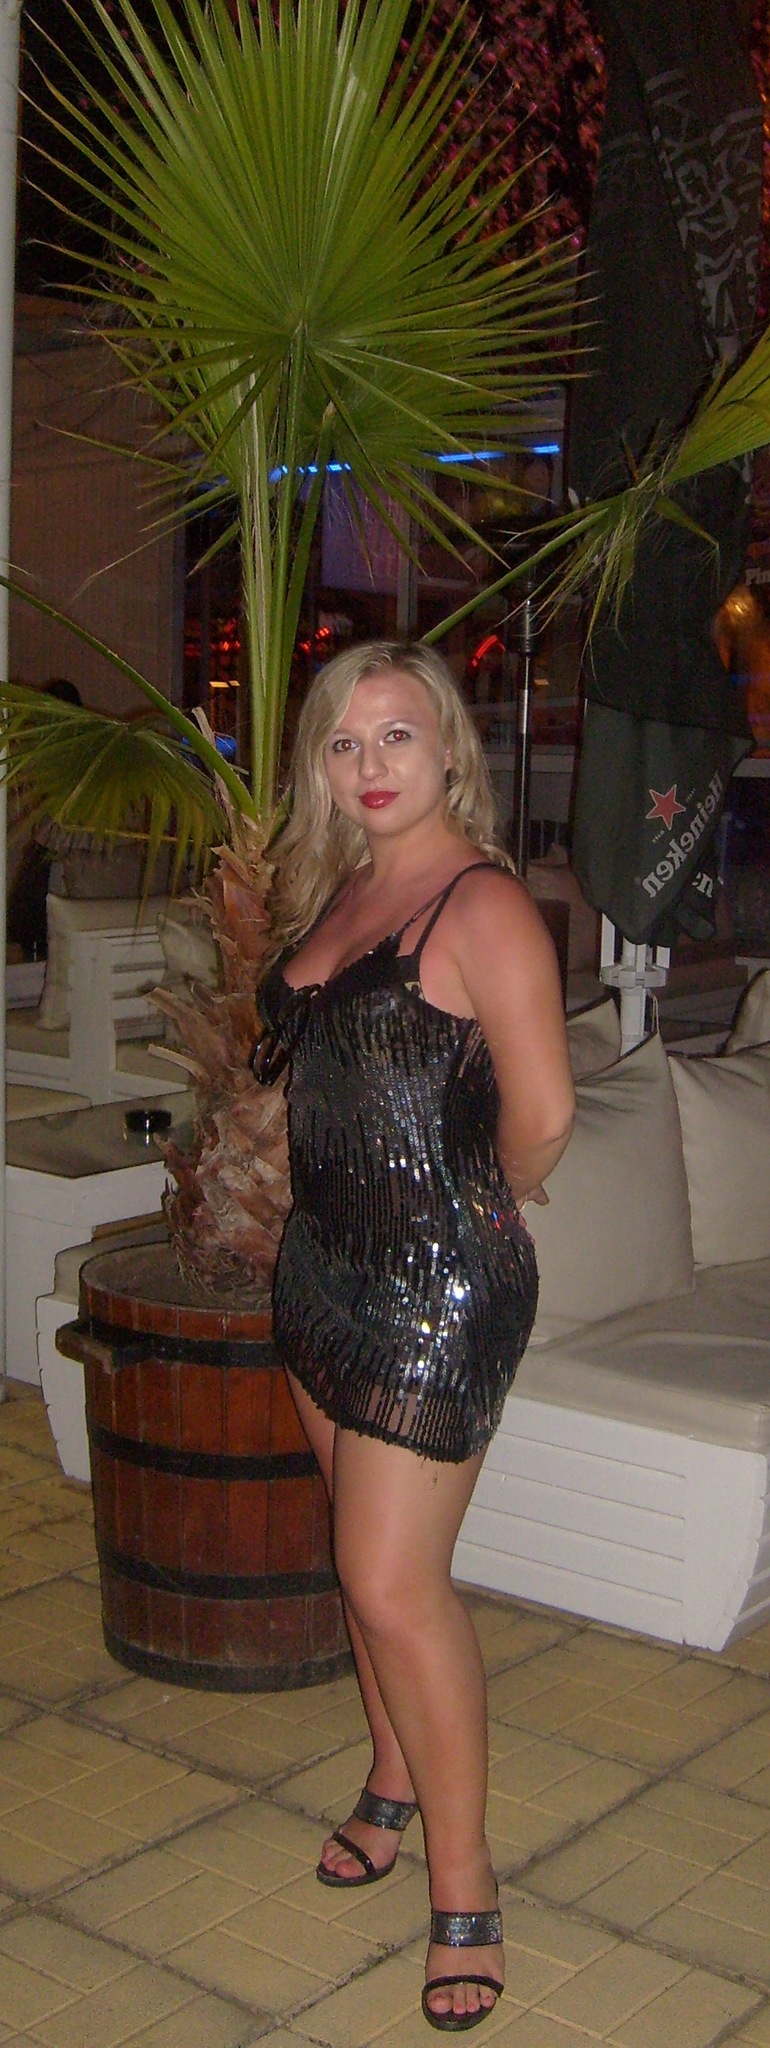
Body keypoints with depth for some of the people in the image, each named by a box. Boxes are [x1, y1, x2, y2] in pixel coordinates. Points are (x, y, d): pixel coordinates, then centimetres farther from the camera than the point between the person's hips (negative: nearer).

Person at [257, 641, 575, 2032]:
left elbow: (541, 1109, -20)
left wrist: (488, 1200, -2)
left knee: (395, 1586, -6)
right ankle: (395, 1783, 38)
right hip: (326, 1263, 8)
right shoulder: (335, 888, 10)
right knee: (367, 1561, 18)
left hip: (438, 1285, -8)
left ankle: (463, 1884, 9)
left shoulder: (481, 903, -15)